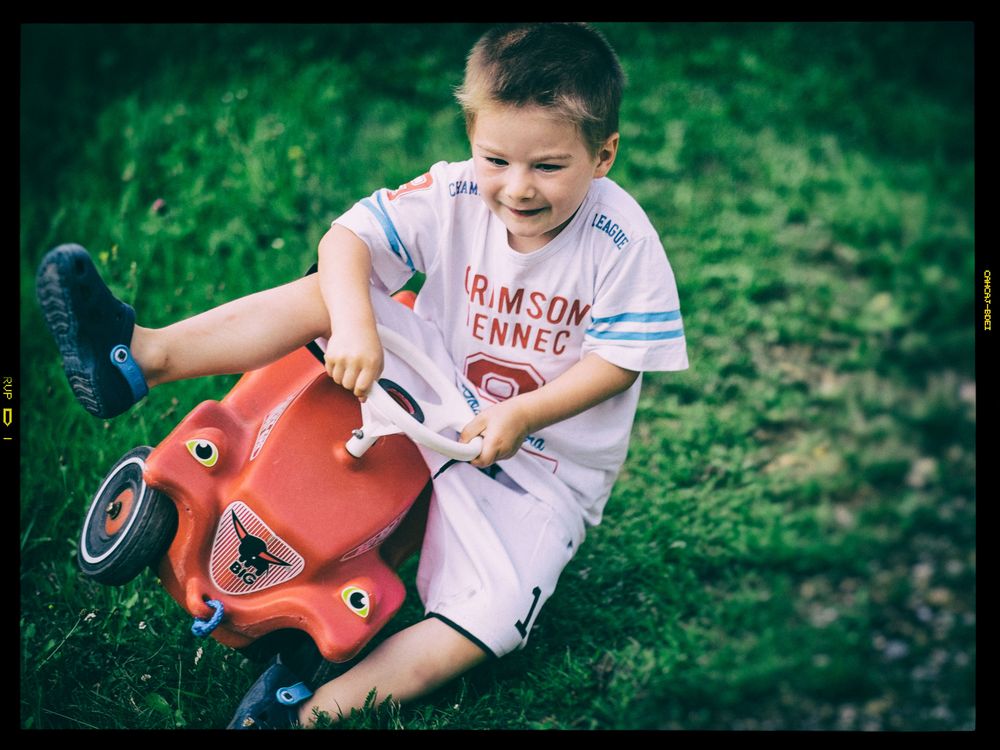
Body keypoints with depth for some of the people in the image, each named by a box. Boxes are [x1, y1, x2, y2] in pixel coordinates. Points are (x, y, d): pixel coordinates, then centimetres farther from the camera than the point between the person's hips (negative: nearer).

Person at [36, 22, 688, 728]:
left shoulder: (623, 242, -21)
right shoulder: (454, 194, -13)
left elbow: (620, 360, -17)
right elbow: (346, 238, -17)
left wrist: (522, 414, -30)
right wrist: (354, 323, -36)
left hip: (546, 464, -3)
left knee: (491, 618, -25)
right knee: (327, 293, -14)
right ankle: (142, 357, -20)